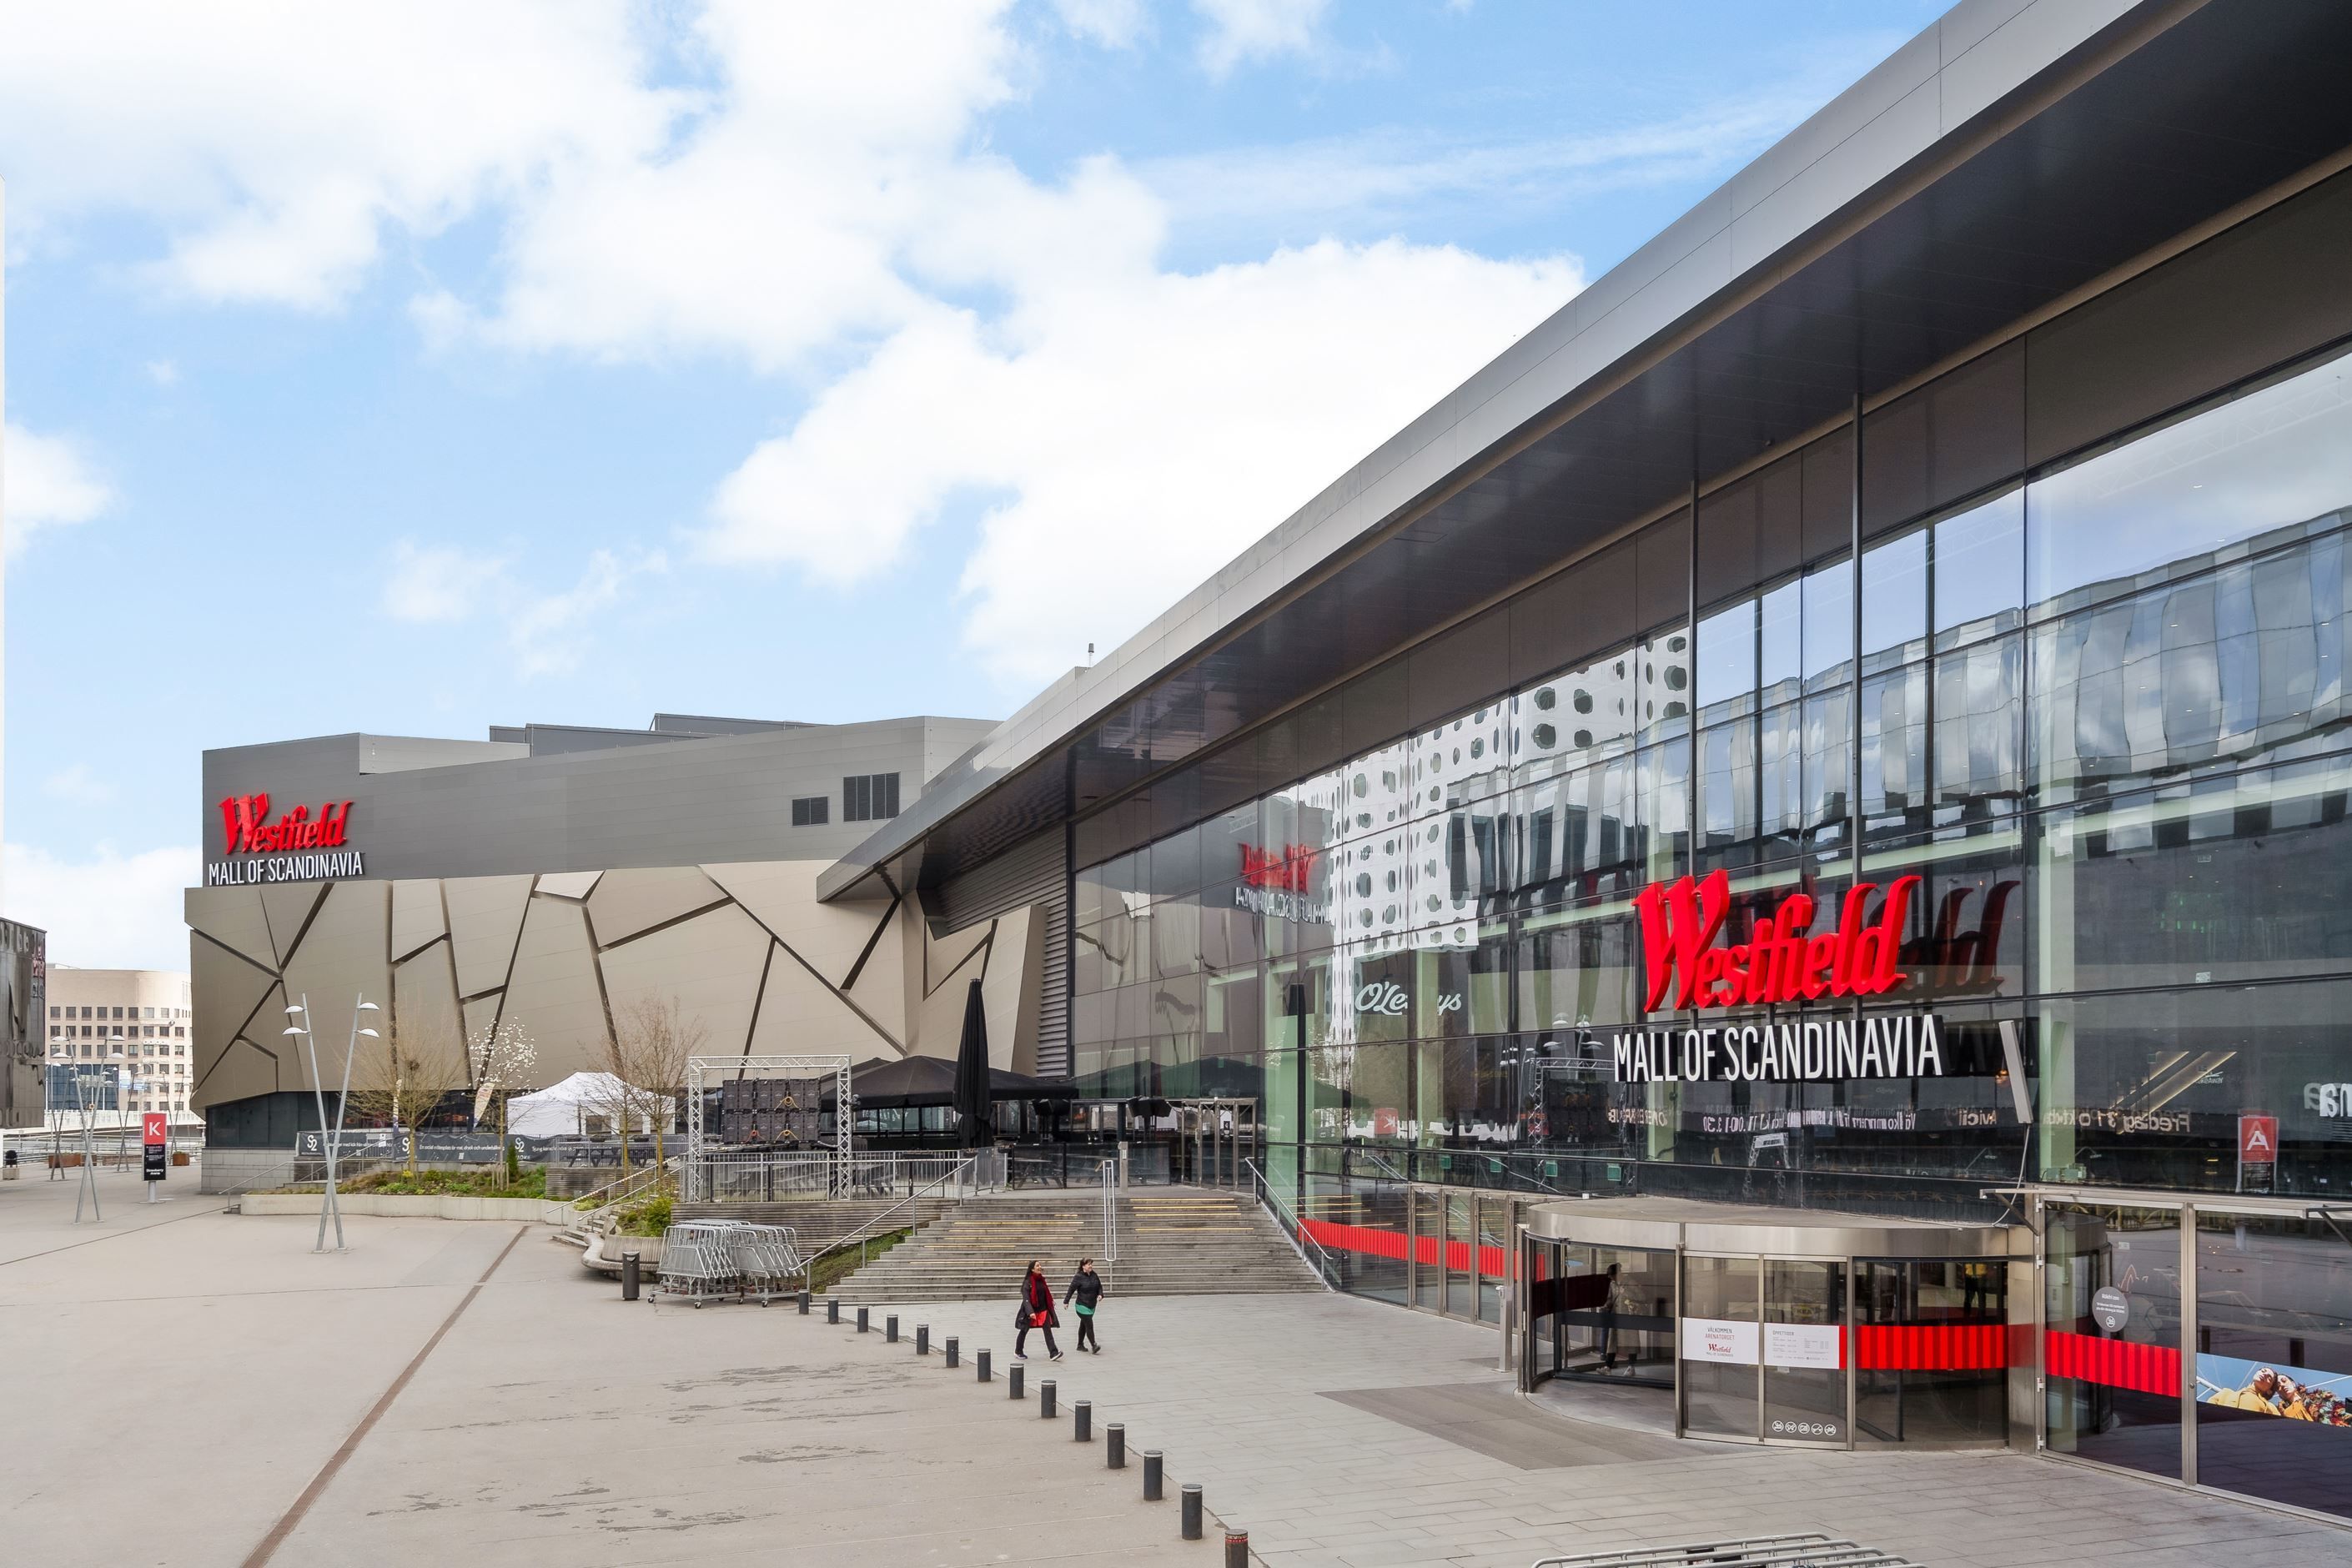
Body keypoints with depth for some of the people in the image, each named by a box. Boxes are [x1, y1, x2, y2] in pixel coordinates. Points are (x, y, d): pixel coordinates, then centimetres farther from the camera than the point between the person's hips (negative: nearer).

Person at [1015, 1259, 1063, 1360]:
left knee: (1048, 1330, -6)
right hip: (1031, 1311, -5)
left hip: (1043, 1310, 5)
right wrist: (1030, 1312, -33)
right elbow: (1026, 1298, -22)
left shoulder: (1041, 1280, 5)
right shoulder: (1028, 1282, -15)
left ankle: (1053, 1353, -13)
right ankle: (1018, 1351, 30)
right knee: (1024, 1330, 12)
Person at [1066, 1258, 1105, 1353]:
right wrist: (1066, 1301, -8)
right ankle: (1094, 1346, -16)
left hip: (1092, 1305, 7)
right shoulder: (1078, 1277, -14)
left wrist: (1100, 1295, -6)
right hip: (1082, 1305, -7)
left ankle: (1080, 1345, 28)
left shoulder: (1094, 1275, 3)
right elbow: (1071, 1290, -10)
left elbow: (1099, 1287, 13)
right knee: (1089, 1325, -14)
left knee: (1083, 1325, 17)